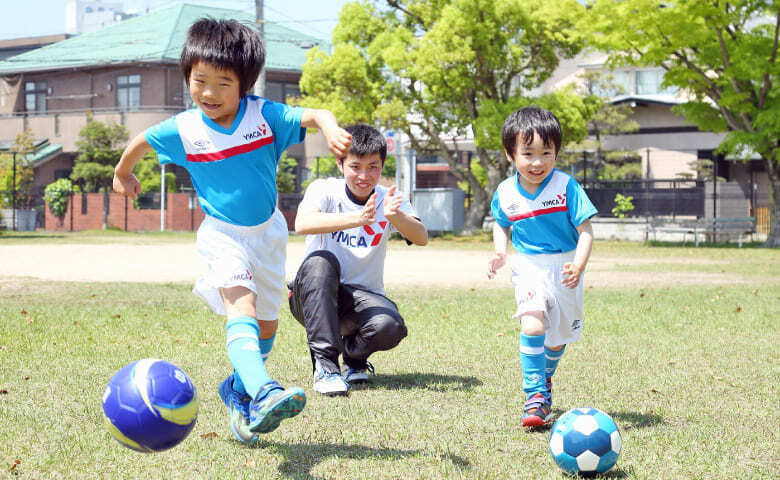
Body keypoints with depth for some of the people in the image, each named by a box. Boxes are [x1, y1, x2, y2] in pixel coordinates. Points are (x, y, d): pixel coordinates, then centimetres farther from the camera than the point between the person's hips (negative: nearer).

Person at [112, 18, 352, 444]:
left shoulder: (264, 115, -13)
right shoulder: (183, 129, -11)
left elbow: (314, 115, -24)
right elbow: (141, 141, 8)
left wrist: (332, 129, -47)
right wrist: (122, 173, 26)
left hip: (267, 231, 3)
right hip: (222, 235, -3)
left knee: (266, 324, 15)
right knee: (242, 307, -28)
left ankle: (238, 391, 39)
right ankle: (263, 393, -47)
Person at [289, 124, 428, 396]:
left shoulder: (389, 200, -1)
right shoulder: (324, 190, -8)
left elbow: (421, 238, -18)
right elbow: (303, 224, -30)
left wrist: (396, 216, -40)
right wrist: (357, 218, -43)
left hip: (362, 297, 1)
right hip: (313, 299, -1)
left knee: (390, 327, -31)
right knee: (321, 260, -33)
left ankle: (353, 354, 7)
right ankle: (324, 364, -28)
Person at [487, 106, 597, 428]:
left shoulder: (566, 187, -14)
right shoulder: (506, 193, -5)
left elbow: (585, 232, -13)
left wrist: (578, 266, -29)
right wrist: (500, 252, -3)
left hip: (564, 270, 0)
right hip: (528, 269, 0)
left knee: (559, 336, 15)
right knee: (532, 326, -24)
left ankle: (545, 380, 46)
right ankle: (535, 396, -18)